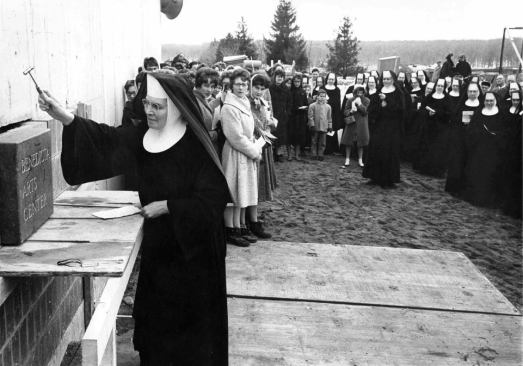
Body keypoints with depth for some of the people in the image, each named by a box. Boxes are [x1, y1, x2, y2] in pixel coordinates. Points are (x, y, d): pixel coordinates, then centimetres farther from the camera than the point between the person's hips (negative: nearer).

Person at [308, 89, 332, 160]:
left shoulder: (328, 107, 7)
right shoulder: (312, 105, -3)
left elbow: (329, 118, 12)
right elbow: (310, 116, -3)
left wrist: (330, 126, 10)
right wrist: (312, 125, -8)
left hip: (324, 128, 2)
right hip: (315, 128, -2)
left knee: (322, 143, 4)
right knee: (314, 142, 5)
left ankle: (320, 155, 13)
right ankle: (314, 155, 12)